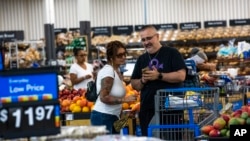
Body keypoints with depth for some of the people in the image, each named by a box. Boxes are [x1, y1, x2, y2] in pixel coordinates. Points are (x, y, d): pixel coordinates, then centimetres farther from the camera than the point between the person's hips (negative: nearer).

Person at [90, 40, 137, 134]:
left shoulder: (117, 70, 13)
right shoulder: (108, 71, -15)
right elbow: (104, 97, -23)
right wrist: (125, 99, -24)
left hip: (112, 117, 10)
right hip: (103, 117, -10)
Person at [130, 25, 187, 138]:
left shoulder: (171, 53, -1)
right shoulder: (141, 59, 16)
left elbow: (181, 75, -11)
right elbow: (134, 84, 18)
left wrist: (159, 76, -18)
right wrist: (143, 80, -4)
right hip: (147, 109, 5)